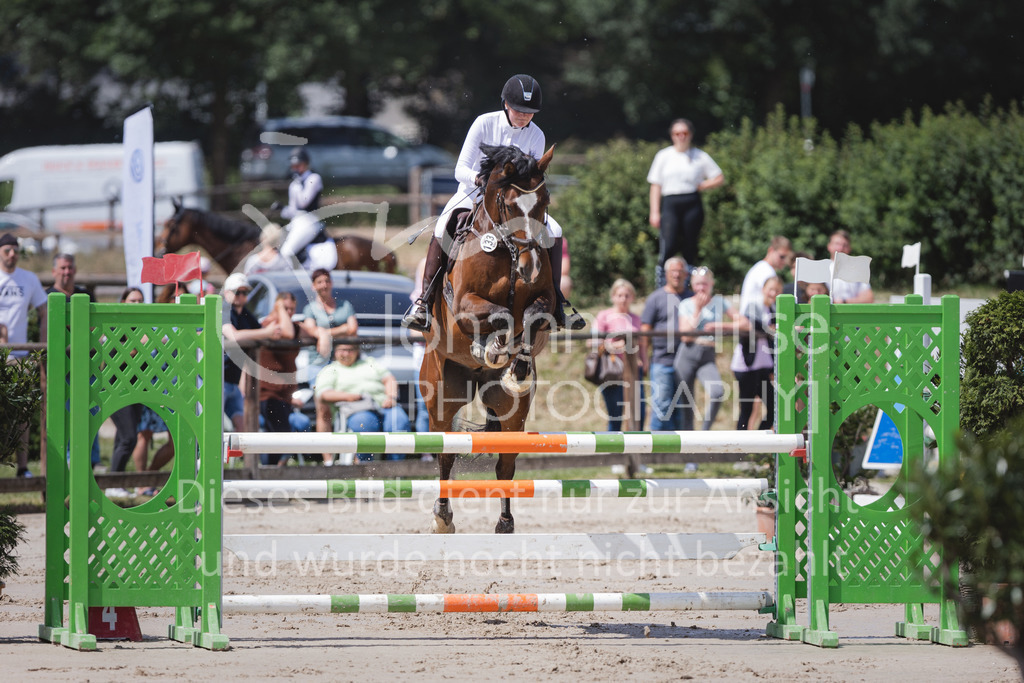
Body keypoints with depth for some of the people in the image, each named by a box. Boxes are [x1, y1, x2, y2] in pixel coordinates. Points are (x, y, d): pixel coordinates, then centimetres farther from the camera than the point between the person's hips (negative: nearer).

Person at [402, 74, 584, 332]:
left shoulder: (536, 136, -5)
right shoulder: (485, 123, -12)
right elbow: (460, 170, -15)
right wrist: (478, 178, -37)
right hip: (473, 194, -3)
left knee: (553, 231, -16)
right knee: (443, 228, -33)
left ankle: (556, 302, -3)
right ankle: (424, 299, -29)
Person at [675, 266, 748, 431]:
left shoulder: (720, 302, 8)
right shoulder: (686, 305, 5)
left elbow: (745, 324, 0)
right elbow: (686, 336, -7)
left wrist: (719, 326, -11)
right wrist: (698, 309, -8)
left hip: (708, 357, 0)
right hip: (687, 355, 0)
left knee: (718, 392, -26)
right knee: (686, 403, -1)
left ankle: (705, 434, -12)